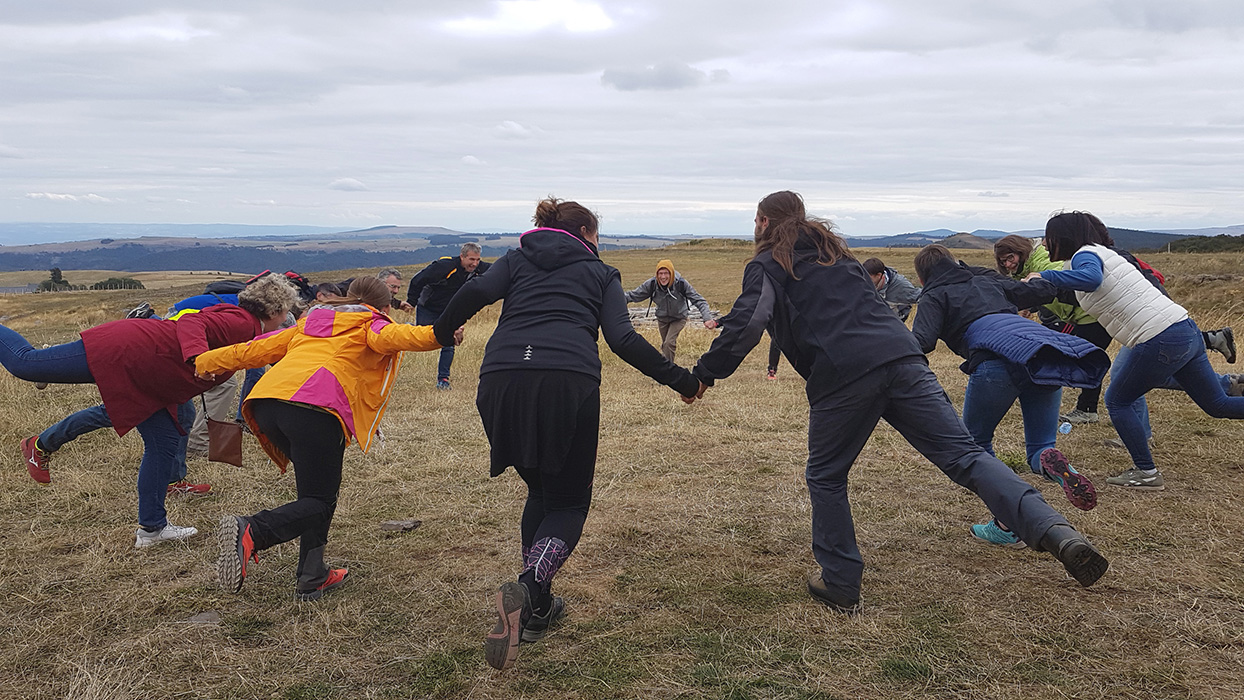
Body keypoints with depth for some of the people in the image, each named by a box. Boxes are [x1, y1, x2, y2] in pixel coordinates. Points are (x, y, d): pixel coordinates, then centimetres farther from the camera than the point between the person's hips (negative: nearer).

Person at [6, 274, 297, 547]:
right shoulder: (240, 322, -21)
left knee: (165, 443, 9)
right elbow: (191, 323, -32)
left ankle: (152, 527, 17)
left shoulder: (247, 329, 8)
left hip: (142, 380, 10)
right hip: (123, 351, -10)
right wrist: (197, 358, -50)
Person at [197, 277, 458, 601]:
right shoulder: (371, 324, 19)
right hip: (315, 407, -7)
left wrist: (206, 362, 51)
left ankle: (312, 578, 14)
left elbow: (258, 348, 39)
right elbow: (392, 336, -5)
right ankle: (250, 532, -25)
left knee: (315, 487, 19)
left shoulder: (310, 323, 36)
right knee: (320, 503, 0)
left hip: (266, 399, 7)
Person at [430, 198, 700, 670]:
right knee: (567, 502, 10)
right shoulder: (600, 274, 22)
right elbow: (624, 340, 7)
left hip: (502, 379, 3)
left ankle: (536, 609, 20)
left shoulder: (516, 259, 26)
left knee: (540, 490, 23)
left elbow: (476, 292, 5)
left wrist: (441, 333, 21)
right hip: (569, 381, -2)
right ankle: (529, 587, -19)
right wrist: (679, 379, 12)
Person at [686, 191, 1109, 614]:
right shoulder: (833, 250, 31)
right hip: (901, 356, 5)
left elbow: (747, 325, -7)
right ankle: (1057, 533, -16)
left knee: (826, 477, 14)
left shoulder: (766, 266, 10)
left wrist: (705, 374, 2)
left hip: (842, 376, -5)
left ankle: (839, 583, 18)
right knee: (963, 455, 0)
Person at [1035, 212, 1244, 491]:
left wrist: (1044, 276, -24)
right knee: (1218, 404, 20)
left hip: (1161, 340, -9)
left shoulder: (1085, 255, -10)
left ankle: (1147, 474, 10)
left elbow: (1091, 278, -32)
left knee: (1117, 401, 7)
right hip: (1187, 330, 9)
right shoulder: (1104, 253, 20)